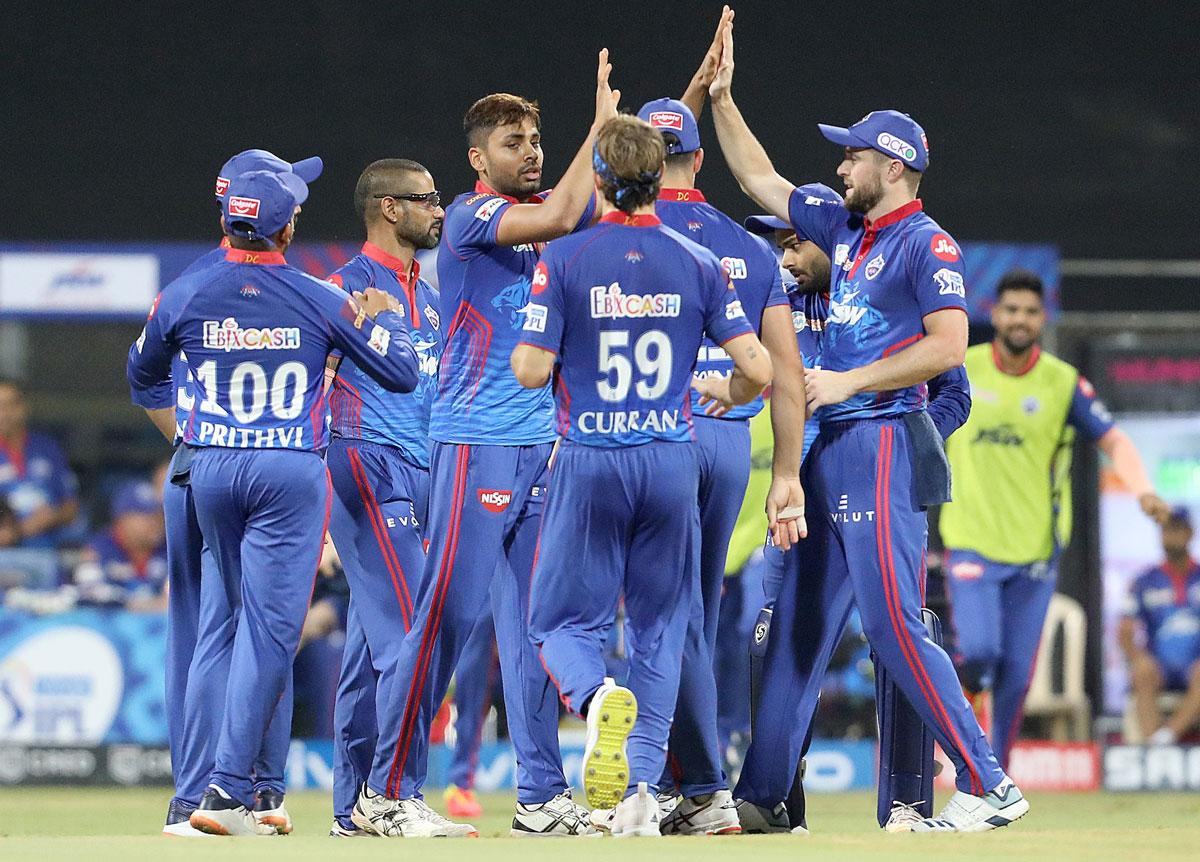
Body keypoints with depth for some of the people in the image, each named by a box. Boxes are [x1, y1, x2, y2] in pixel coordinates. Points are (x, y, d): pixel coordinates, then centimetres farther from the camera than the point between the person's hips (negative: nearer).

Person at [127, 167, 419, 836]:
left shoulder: (184, 297, 3)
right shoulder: (320, 301, -5)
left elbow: (145, 375, 21)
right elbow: (402, 373, 1)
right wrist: (387, 315, 20)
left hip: (208, 471, 4)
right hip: (291, 475, -4)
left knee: (223, 619, 16)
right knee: (268, 628, -6)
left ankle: (234, 782, 16)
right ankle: (229, 789, -15)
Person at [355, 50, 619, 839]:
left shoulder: (545, 211, 14)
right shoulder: (471, 217, -6)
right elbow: (561, 216, -23)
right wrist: (602, 123, -18)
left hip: (548, 447, 7)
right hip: (476, 442, -7)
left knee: (535, 624, 7)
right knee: (449, 613, -9)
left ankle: (543, 795, 9)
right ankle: (388, 791, -5)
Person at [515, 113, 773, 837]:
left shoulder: (565, 259, -5)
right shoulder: (698, 264, 1)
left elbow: (531, 370, -9)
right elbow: (757, 367, -2)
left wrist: (525, 346, 14)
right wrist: (725, 394, 20)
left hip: (590, 462, -2)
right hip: (673, 461, 2)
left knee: (564, 620, 8)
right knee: (661, 626, 12)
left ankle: (597, 696, -27)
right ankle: (642, 790, 3)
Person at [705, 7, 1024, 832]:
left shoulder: (926, 244, -9)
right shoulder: (846, 229, 16)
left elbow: (948, 344, -19)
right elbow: (761, 180, 26)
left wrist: (849, 382, -17)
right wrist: (723, 97, 20)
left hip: (884, 446, -9)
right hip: (835, 450, 9)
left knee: (892, 622, -14)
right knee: (799, 623, 9)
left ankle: (989, 786, -13)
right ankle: (763, 795, 13)